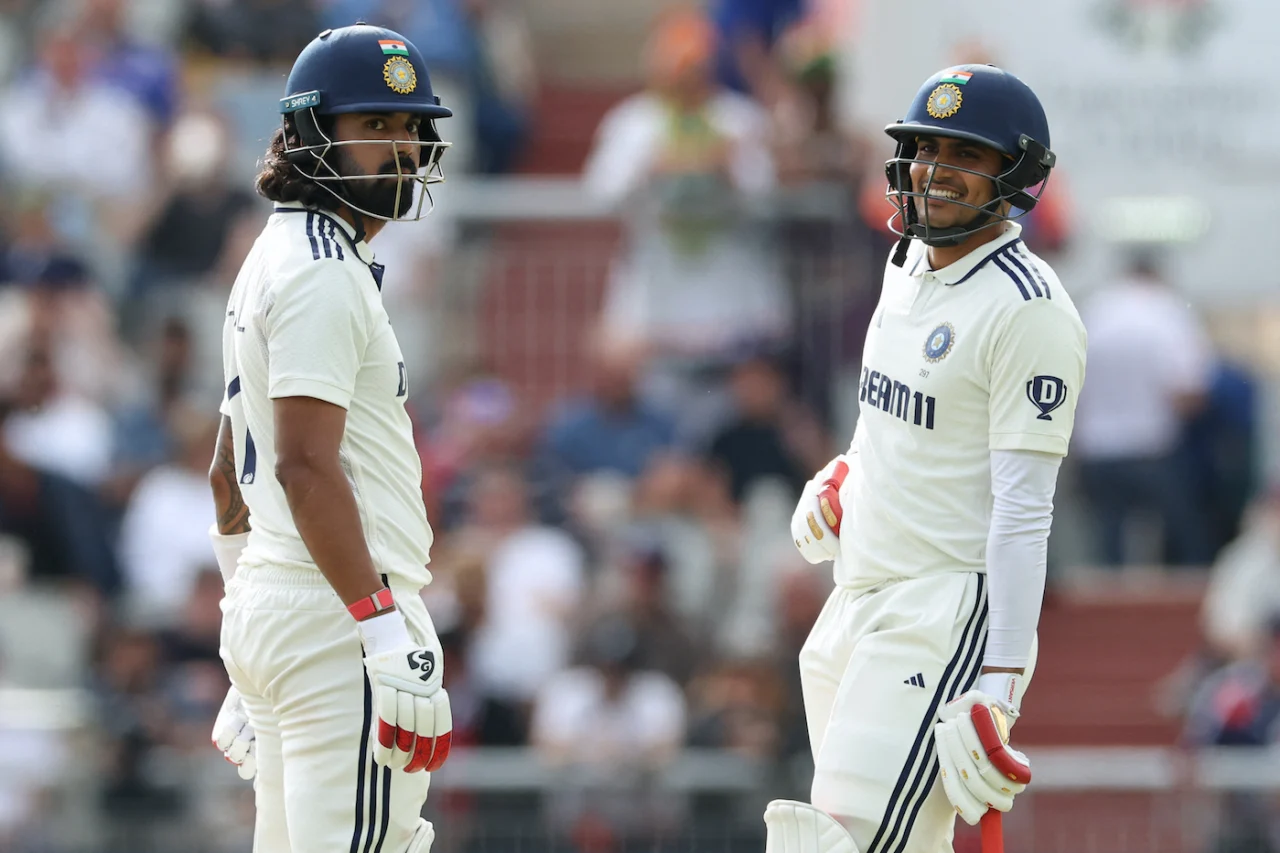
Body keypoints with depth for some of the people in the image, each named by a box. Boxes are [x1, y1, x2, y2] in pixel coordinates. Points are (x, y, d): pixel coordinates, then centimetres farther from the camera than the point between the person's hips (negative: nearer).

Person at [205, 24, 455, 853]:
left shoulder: (275, 260, 20)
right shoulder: (324, 273, -11)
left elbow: (231, 474, 24)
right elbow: (305, 466, -21)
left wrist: (252, 653, 26)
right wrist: (388, 634, -26)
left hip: (264, 618, 10)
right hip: (343, 619, -10)